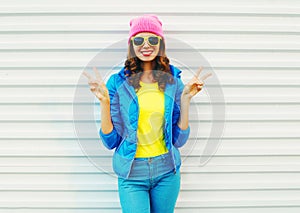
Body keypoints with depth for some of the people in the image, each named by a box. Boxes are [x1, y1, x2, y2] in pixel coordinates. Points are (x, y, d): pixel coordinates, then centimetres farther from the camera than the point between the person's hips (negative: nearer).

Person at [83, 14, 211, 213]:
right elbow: (111, 141, -6)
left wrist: (186, 99, -10)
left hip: (167, 172, 2)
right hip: (132, 174, -2)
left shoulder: (173, 82, -2)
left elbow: (179, 140, -2)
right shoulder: (118, 82, -6)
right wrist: (104, 102, -17)